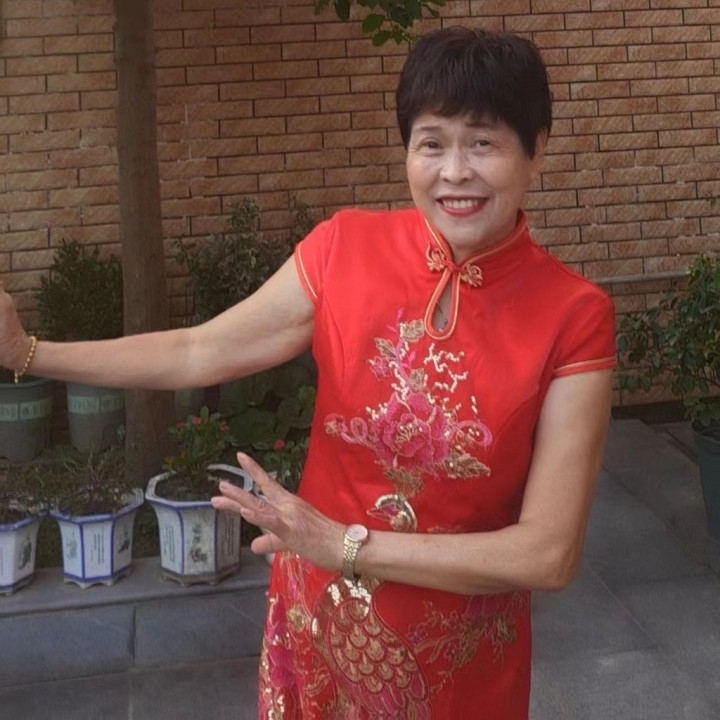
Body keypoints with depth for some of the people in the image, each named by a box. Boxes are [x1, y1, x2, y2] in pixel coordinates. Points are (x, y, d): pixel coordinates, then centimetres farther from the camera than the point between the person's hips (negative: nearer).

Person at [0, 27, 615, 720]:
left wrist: (347, 546, -21)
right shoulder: (344, 249, -12)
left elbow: (550, 553, -20)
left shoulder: (574, 318, -18)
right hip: (318, 622, 2)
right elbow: (197, 354, -3)